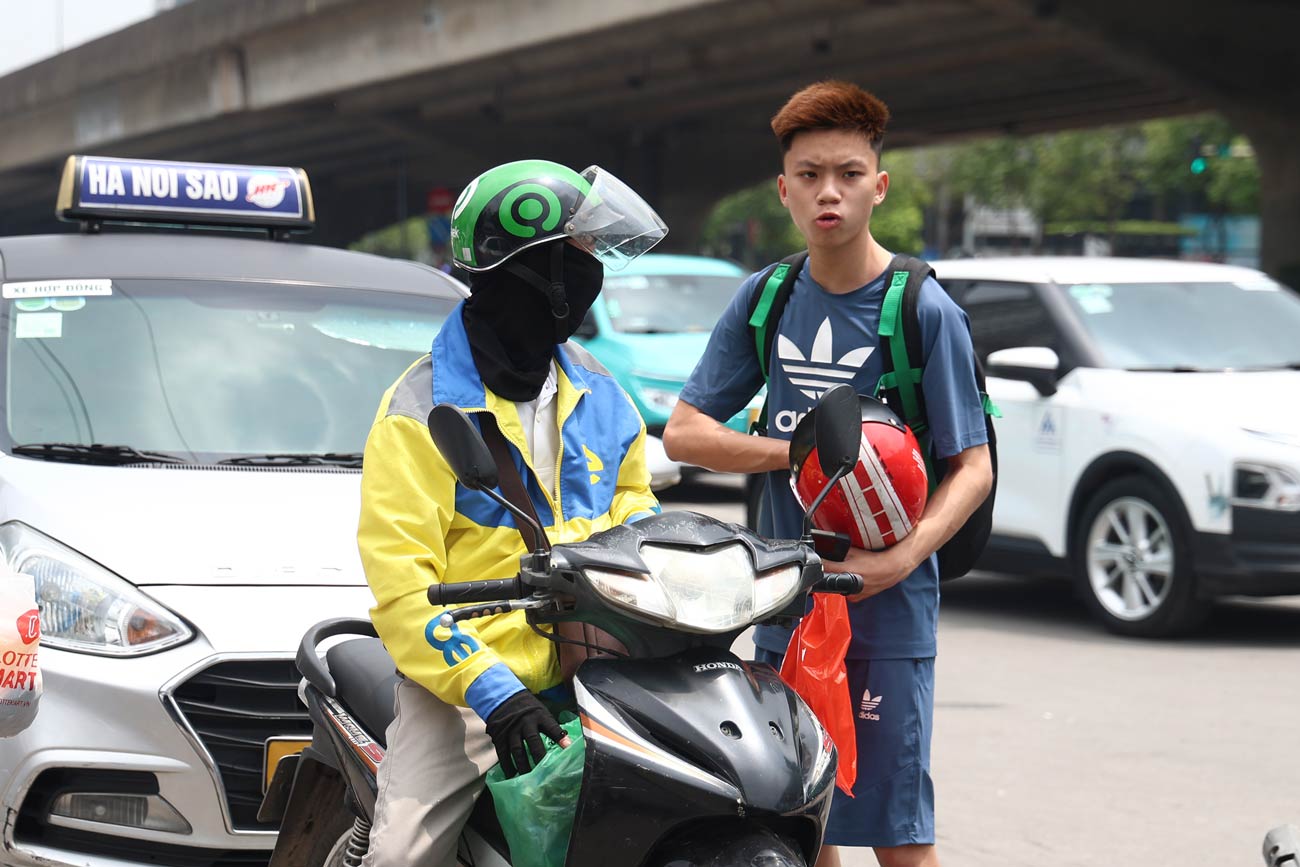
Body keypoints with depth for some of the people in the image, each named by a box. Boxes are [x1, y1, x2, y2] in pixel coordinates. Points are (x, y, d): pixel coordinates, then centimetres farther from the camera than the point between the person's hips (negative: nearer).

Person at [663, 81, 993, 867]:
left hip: (888, 609, -4)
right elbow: (684, 432, 7)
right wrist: (802, 454, -9)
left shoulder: (924, 310, -7)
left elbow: (974, 467, -7)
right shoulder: (766, 300, 6)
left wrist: (899, 560, -22)